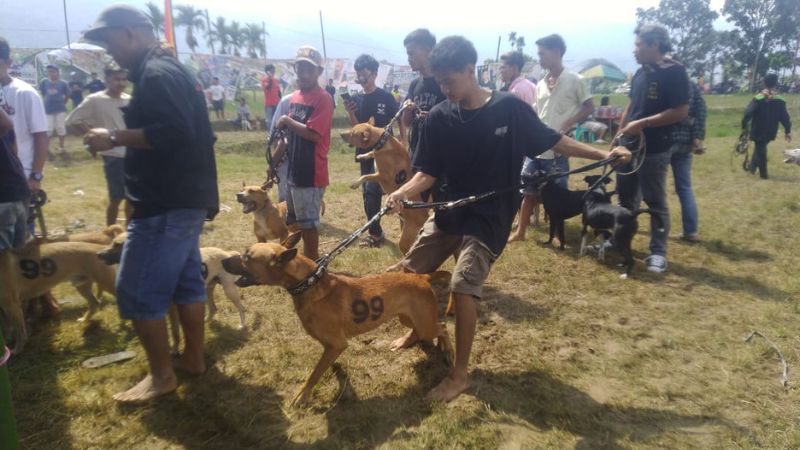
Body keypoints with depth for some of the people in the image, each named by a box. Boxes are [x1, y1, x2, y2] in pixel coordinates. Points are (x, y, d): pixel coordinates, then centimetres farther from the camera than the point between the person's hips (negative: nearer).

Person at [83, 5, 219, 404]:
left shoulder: (155, 74, -14)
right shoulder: (168, 69, 18)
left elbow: (172, 133, -27)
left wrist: (114, 138, -18)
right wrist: (121, 138, 15)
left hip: (166, 201, -11)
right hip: (183, 197, 11)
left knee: (137, 291, -3)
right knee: (185, 279, 16)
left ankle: (161, 375, 10)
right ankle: (193, 357, 28)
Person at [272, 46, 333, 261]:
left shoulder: (323, 98, -15)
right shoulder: (295, 97, 11)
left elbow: (313, 134, -25)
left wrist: (287, 121, -14)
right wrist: (275, 160, 22)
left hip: (311, 173, -9)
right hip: (293, 170, 9)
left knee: (308, 224, -1)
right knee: (294, 221, 19)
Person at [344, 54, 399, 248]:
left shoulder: (386, 97, -7)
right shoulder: (357, 99, 7)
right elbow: (357, 128, 3)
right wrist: (350, 112, -14)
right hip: (364, 150, 6)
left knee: (371, 189, -13)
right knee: (368, 192, 9)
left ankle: (374, 233, -1)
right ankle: (375, 231, 21)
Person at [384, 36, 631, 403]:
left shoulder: (509, 108, -11)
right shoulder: (438, 117, -4)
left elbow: (552, 141, 1)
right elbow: (428, 173, -4)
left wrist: (602, 154, -6)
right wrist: (402, 193, -23)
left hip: (489, 218, -4)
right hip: (448, 212, 5)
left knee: (462, 288, -16)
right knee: (408, 272, 8)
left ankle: (460, 374, 2)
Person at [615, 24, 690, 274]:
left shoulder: (675, 72, -12)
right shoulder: (640, 73, 11)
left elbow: (681, 111, -17)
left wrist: (643, 124, -20)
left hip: (654, 150, -7)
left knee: (655, 201, 0)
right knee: (626, 197, 15)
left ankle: (658, 252, 8)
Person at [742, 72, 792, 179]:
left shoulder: (758, 99, -12)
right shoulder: (780, 100, -2)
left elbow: (748, 113, -20)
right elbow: (785, 117, 2)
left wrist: (744, 126, -10)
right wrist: (787, 131, 9)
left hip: (758, 131, -3)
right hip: (771, 132, 4)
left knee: (760, 150, 5)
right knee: (760, 148, 24)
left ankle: (763, 173, 9)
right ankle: (752, 166, 32)